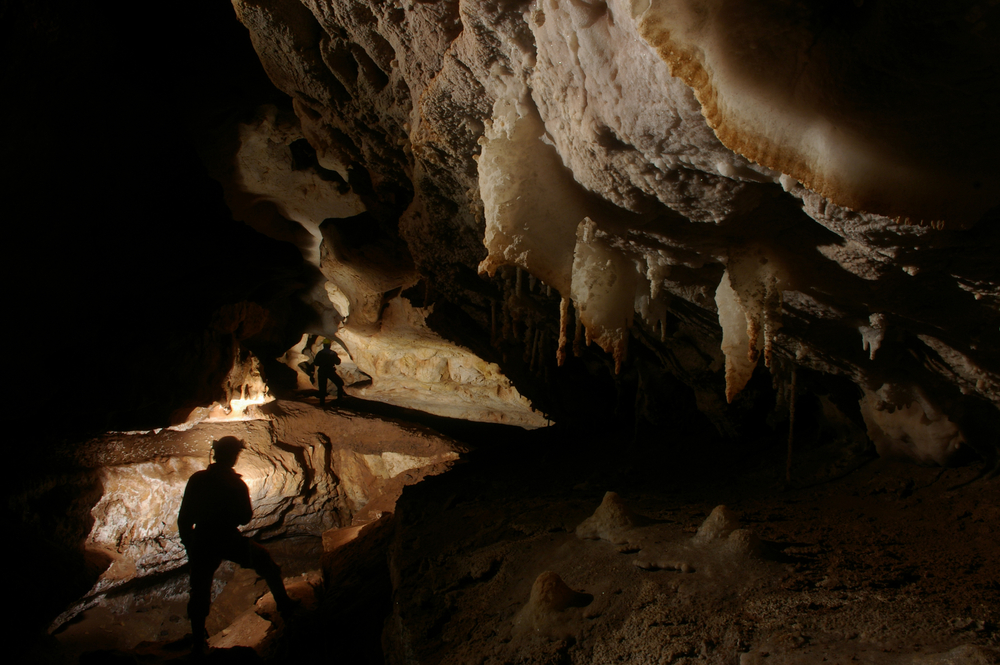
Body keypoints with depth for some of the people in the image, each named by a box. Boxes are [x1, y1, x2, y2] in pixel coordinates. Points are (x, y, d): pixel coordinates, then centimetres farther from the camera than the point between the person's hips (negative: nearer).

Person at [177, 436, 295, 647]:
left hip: (202, 543, 2)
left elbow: (184, 518, -1)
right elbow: (245, 517, -4)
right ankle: (284, 605, 25)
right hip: (229, 541, -2)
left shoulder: (197, 480, -6)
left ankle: (198, 638, 24)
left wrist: (189, 545, 11)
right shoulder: (236, 484, -14)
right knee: (265, 562, 20)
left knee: (200, 591, 15)